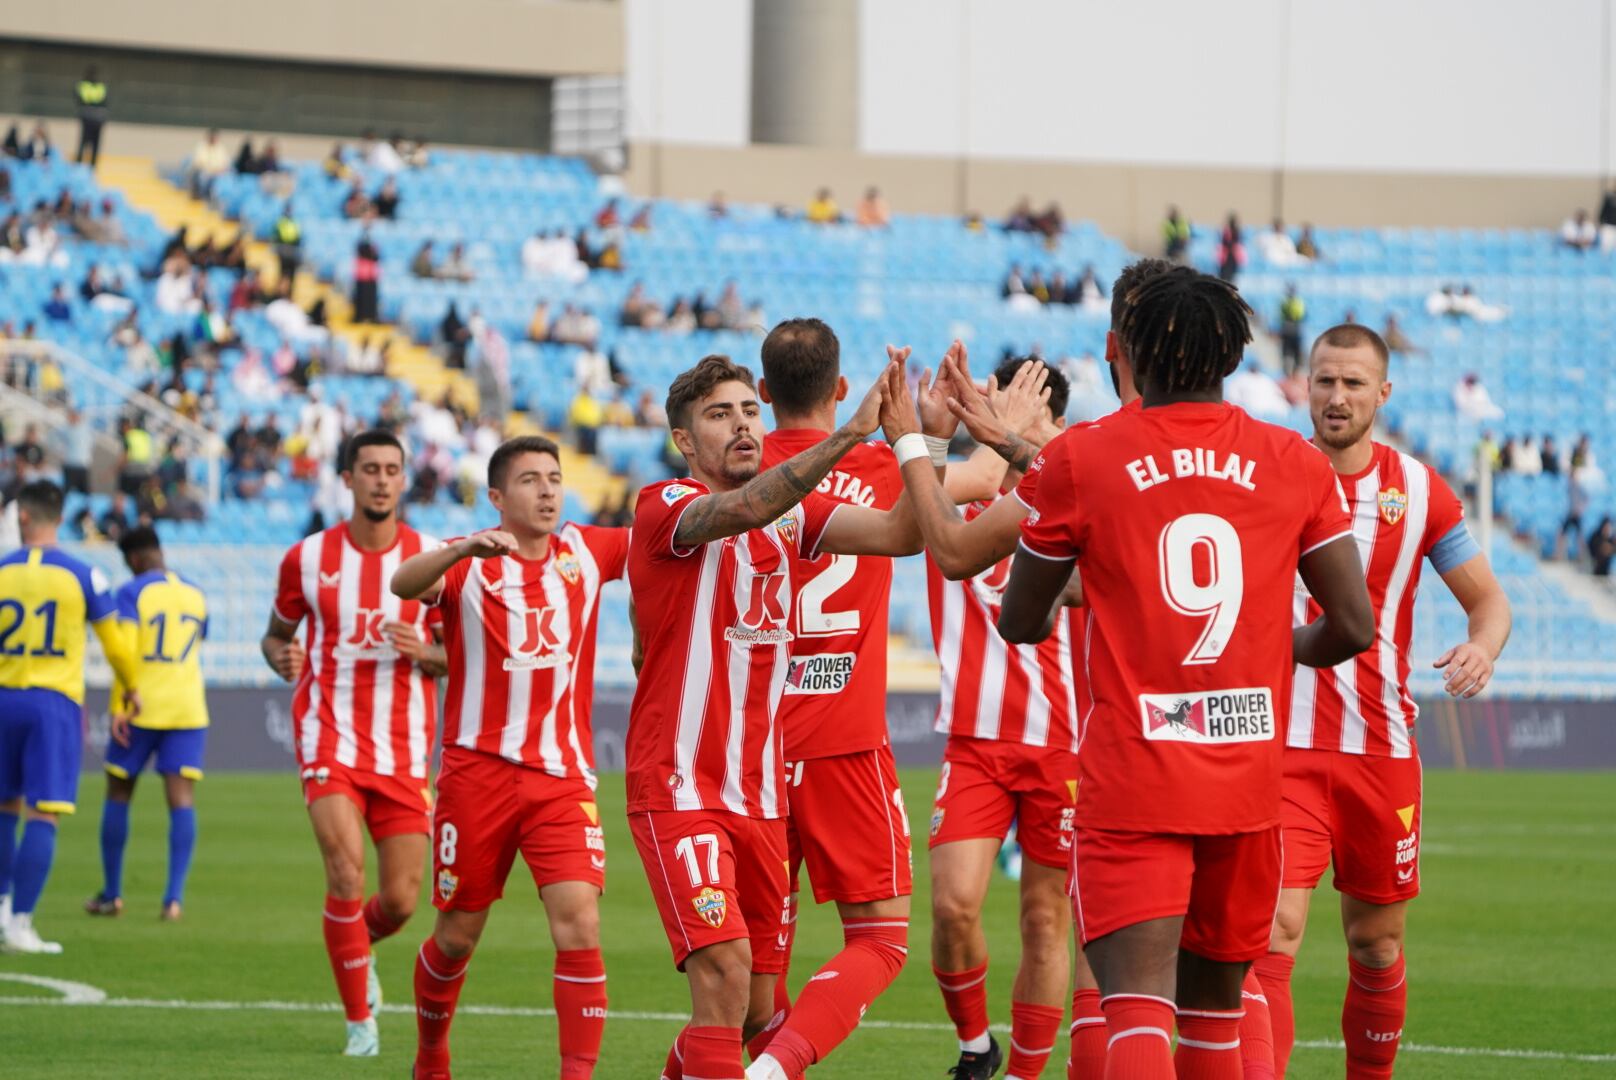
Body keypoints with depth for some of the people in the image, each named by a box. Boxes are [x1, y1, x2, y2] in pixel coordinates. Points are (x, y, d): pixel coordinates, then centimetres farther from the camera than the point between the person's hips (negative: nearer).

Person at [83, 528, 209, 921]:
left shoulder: (133, 593, -6)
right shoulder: (195, 594, 11)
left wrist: (119, 707, -17)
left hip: (142, 708, -4)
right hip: (188, 707, 4)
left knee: (118, 793, 10)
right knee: (181, 797, -2)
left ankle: (112, 894, 15)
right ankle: (174, 897, -13)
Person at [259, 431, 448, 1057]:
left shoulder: (430, 558, 1)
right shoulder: (309, 558, 1)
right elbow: (276, 635, 14)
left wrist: (422, 651, -16)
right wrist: (282, 658, -11)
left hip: (403, 749, 1)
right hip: (330, 740, -1)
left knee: (400, 901, 1)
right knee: (347, 873, -19)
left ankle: (356, 948, 38)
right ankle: (360, 1021, -5)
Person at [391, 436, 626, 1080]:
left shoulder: (586, 552, 7)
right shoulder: (470, 562, -5)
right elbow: (404, 585, -24)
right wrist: (465, 548, -43)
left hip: (563, 776, 2)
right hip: (477, 772, -2)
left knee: (580, 928, -15)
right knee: (457, 938, 9)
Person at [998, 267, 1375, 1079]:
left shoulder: (1077, 462, -3)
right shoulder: (1298, 465, 3)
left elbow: (1020, 623, 7)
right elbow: (1353, 628, 4)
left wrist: (1059, 600, 32)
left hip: (1131, 783, -3)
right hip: (1250, 782, 3)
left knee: (1137, 1004, -13)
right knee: (1214, 1004, 18)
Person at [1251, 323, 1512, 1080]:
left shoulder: (1419, 490, 3)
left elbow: (1488, 598, 8)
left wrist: (1483, 647, -13)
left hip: (1383, 747, 3)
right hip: (1281, 743, -3)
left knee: (1377, 943, 11)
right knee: (1274, 930, -16)